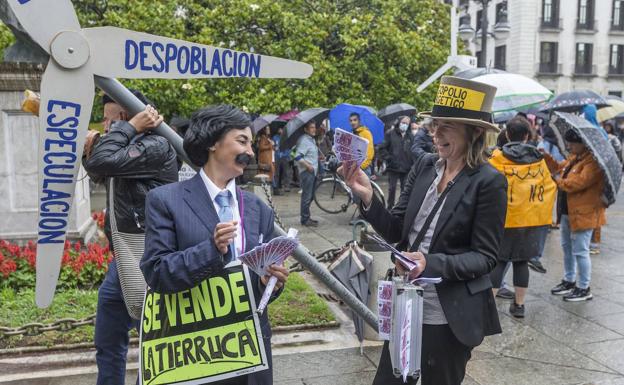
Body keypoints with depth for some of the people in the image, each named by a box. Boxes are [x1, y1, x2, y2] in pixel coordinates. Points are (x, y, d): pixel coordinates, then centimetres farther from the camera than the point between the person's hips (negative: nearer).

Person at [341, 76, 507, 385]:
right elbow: (396, 231, 1)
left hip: (450, 316, -5)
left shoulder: (489, 182, -14)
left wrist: (432, 264, -27)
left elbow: (485, 257, -12)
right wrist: (368, 197, -16)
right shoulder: (424, 166, 0)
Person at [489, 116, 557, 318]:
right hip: (532, 219, 3)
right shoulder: (538, 159, 4)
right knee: (521, 262, 12)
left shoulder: (498, 158, -8)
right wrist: (543, 212, 19)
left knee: (499, 261, 5)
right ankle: (519, 305, 21)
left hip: (505, 219, -3)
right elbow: (550, 186, 9)